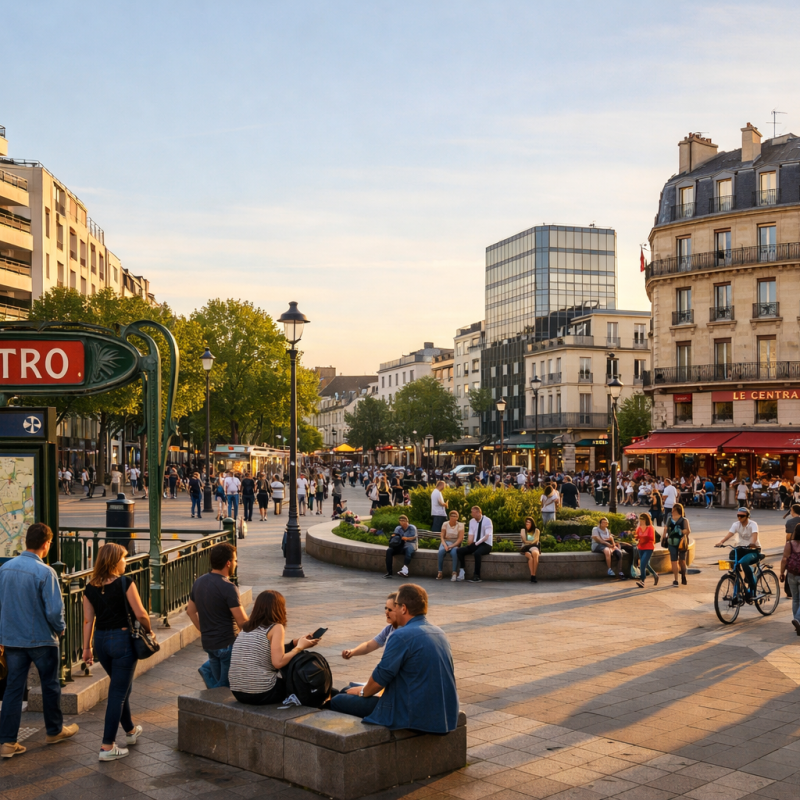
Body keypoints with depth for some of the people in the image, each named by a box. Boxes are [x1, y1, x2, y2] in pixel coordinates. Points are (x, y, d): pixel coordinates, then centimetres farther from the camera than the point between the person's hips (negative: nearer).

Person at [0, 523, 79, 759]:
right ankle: (55, 730, 29)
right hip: (41, 639, -5)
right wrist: (60, 628, -2)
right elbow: (54, 610, -22)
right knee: (50, 685, 14)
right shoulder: (45, 572, -21)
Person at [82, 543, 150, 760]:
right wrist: (149, 630, 5)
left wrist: (87, 648, 10)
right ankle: (108, 747, 1)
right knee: (118, 693, 1)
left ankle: (130, 731, 41)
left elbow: (88, 620, 4)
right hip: (122, 638, -6)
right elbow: (140, 614, -12)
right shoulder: (125, 583, -13)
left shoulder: (90, 587, 3)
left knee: (121, 687, 24)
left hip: (101, 641, 6)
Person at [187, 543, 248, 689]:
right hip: (227, 643, -7)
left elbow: (191, 612, 15)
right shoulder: (228, 588, -20)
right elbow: (242, 622, -21)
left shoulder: (199, 582, 4)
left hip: (208, 643, 7)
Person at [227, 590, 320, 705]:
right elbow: (278, 662, -16)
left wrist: (295, 643, 15)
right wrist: (299, 647, -3)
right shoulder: (276, 628, -7)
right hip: (262, 694, -7)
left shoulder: (246, 627, 13)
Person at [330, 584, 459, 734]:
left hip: (413, 715, -9)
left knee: (337, 701, 2)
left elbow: (379, 679, -14)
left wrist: (363, 692, 7)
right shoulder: (439, 633, 7)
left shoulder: (402, 636, -18)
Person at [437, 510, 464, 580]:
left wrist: (452, 546, -20)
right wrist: (445, 545, -18)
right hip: (446, 542, 2)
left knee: (454, 552, -37)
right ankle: (439, 572, -28)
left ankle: (454, 573, -31)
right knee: (441, 552, -32)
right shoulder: (445, 524, 3)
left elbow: (460, 538, -9)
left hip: (455, 544, -2)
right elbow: (442, 536, 0)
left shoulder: (460, 525, -2)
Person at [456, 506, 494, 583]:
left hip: (486, 545, -6)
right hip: (475, 544, 6)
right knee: (459, 551, -13)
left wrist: (476, 543, -23)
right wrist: (469, 542, -16)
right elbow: (471, 535, 4)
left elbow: (486, 536, -18)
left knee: (477, 553, -37)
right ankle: (462, 572, -15)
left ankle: (477, 576, -29)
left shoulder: (487, 520, -10)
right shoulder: (472, 521, 9)